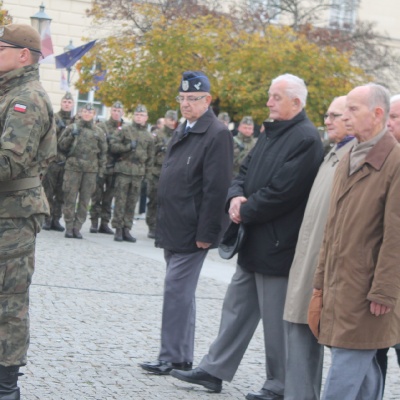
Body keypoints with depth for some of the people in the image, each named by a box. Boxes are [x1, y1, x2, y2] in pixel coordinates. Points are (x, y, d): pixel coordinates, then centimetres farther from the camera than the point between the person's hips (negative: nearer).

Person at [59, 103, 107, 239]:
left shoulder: (99, 132, 12)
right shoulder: (72, 128, 7)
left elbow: (102, 153, 13)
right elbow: (61, 145, 6)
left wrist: (101, 172, 8)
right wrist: (71, 136, -11)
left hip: (91, 169, 2)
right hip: (73, 167, -2)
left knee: (84, 200, 3)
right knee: (70, 198, -2)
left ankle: (77, 227, 9)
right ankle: (69, 226, 4)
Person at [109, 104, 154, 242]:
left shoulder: (148, 136, 13)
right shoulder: (125, 130, 3)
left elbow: (150, 156, 18)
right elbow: (113, 146, -3)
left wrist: (147, 172, 14)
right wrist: (128, 147, -13)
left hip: (138, 172, 3)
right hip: (124, 169, -3)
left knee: (132, 202, 5)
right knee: (120, 200, -4)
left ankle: (127, 229, 10)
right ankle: (118, 229, 1)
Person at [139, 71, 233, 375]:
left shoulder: (217, 135, -13)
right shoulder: (182, 131, 15)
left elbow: (216, 188, -18)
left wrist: (206, 232, -20)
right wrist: (163, 223, 17)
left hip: (191, 231, -9)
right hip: (173, 228, 9)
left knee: (177, 290, -7)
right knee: (182, 291, 14)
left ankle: (171, 358, 0)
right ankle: (183, 357, 22)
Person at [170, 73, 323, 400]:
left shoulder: (306, 139, -17)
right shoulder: (272, 133, 13)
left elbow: (281, 192, -22)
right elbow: (245, 172, 16)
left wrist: (245, 211, -12)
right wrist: (236, 196, -5)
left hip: (277, 246, -9)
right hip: (254, 242, 9)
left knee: (276, 319, 1)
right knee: (237, 307, 15)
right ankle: (214, 370, 23)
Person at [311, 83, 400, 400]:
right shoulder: (348, 162, 15)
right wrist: (322, 281, 17)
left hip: (366, 290, -8)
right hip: (339, 287, 8)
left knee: (347, 368, -5)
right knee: (365, 373, 14)